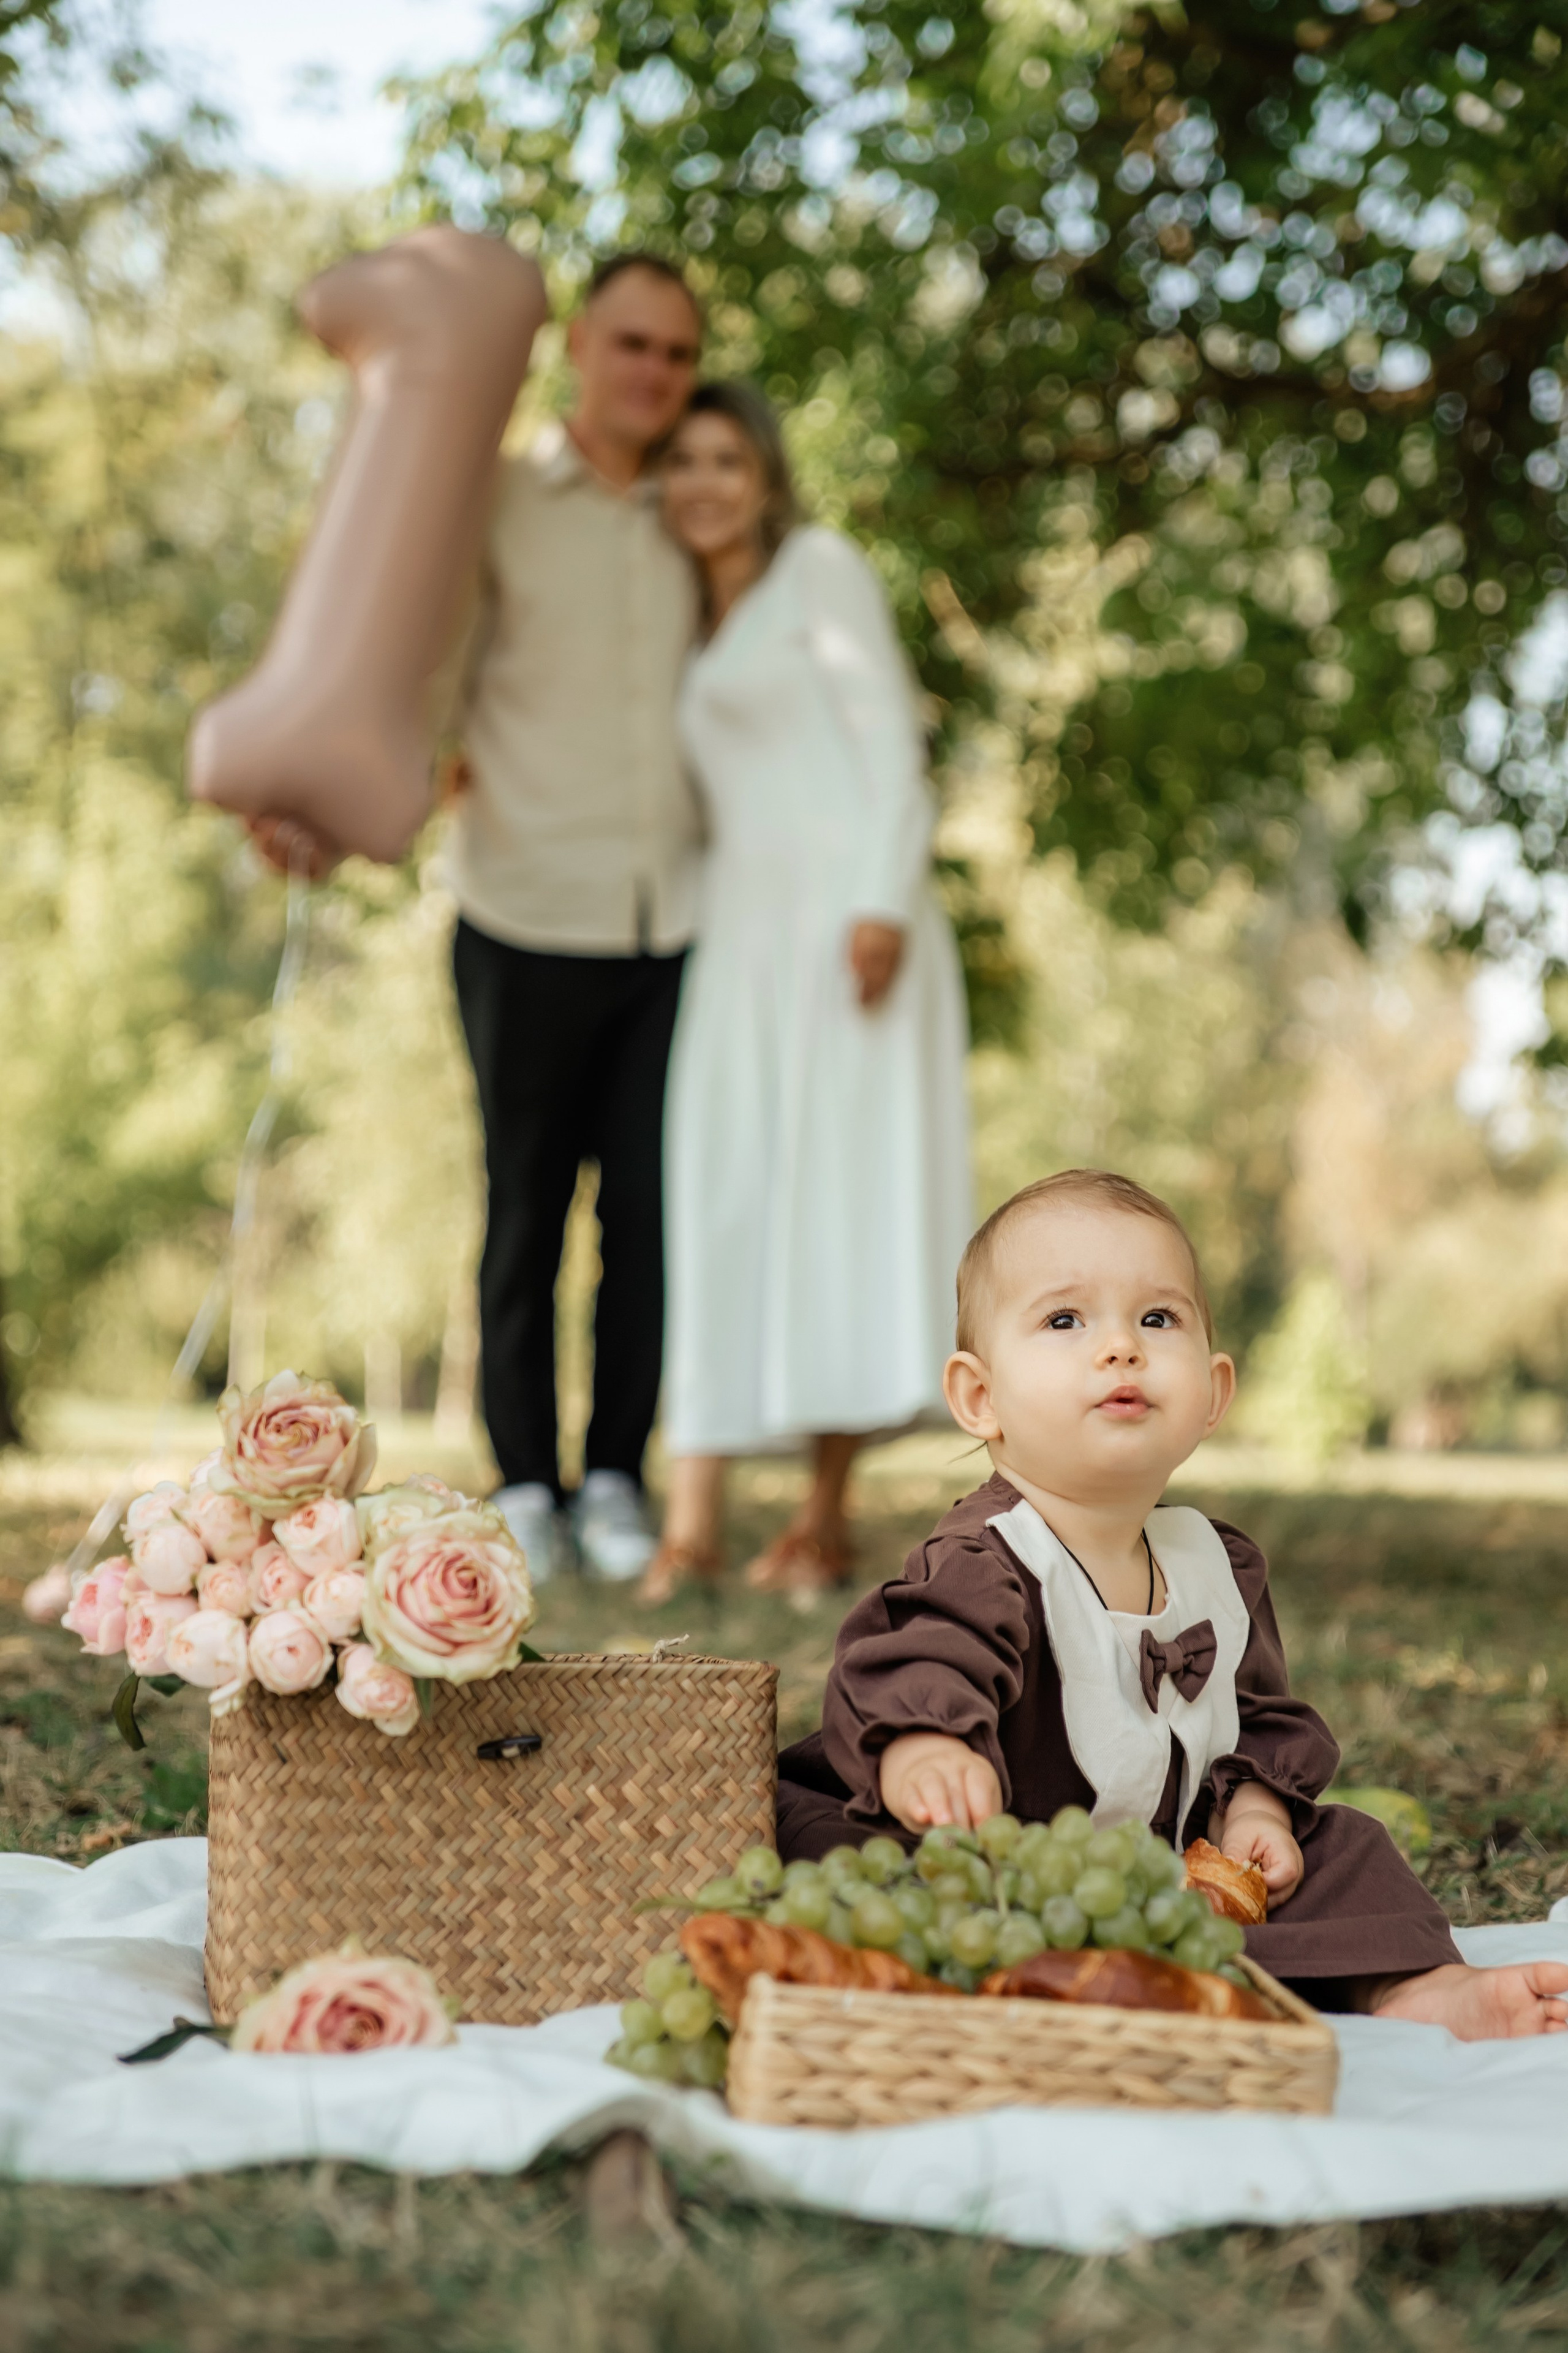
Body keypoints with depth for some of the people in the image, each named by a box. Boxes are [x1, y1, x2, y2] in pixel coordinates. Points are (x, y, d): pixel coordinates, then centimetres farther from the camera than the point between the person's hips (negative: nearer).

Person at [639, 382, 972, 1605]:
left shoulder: (821, 565, 5)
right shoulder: (706, 637, 26)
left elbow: (892, 735, -6)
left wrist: (884, 902, -19)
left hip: (847, 913, -7)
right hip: (744, 925, 7)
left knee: (845, 1184, -9)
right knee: (720, 1197, -5)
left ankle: (827, 1515, -5)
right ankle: (692, 1524, -11)